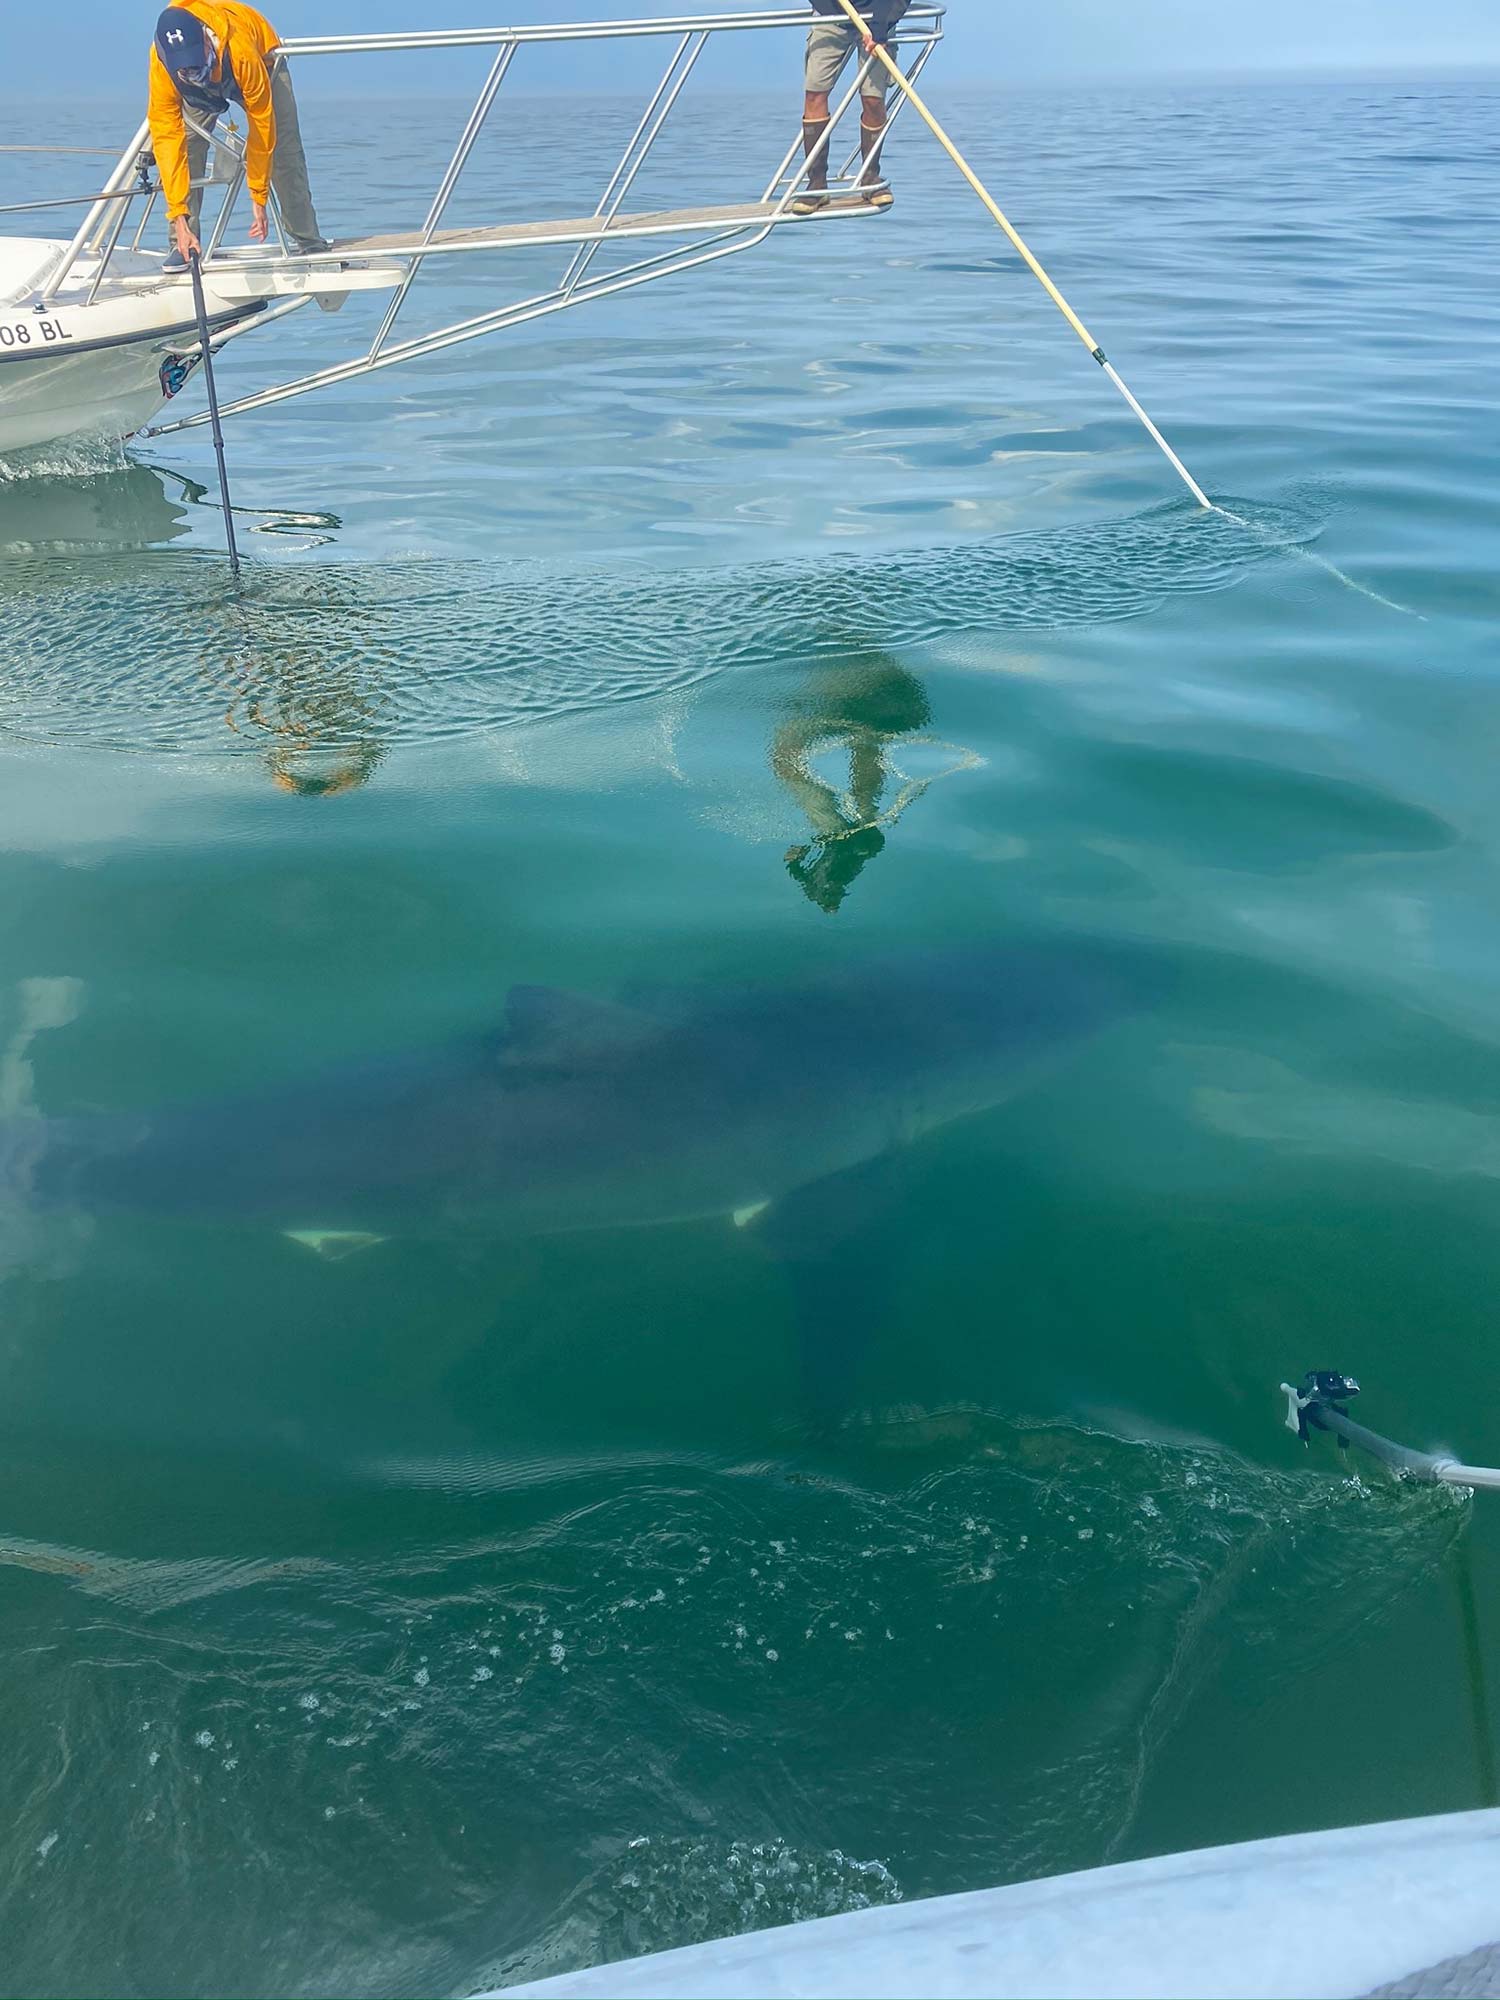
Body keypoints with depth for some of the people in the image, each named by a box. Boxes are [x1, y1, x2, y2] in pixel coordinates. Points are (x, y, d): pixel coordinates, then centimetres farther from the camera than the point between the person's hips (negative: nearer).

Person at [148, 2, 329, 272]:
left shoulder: (242, 52, -47)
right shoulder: (161, 62, -38)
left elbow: (262, 125, -36)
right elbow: (166, 138, -37)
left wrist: (258, 198, -33)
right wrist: (179, 220, -43)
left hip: (264, 58, -2)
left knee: (285, 152, -13)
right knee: (186, 144, -17)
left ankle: (310, 244, -1)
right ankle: (182, 245, -9)